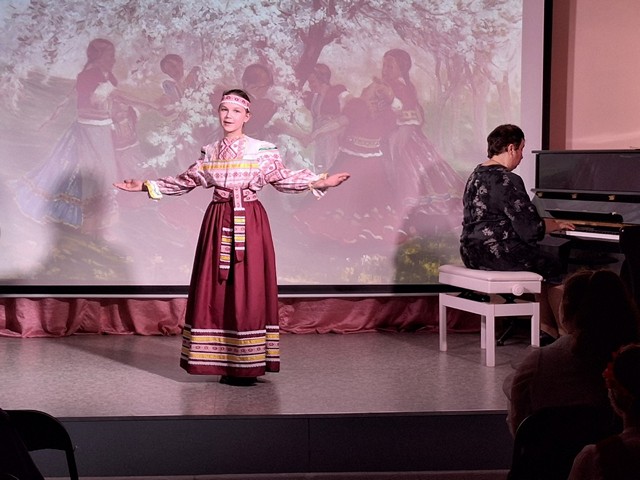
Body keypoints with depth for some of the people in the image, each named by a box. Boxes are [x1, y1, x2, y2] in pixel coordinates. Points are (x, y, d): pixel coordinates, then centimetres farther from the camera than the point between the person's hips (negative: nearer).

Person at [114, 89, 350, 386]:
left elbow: (283, 179, 8)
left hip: (249, 225, -3)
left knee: (247, 291, -5)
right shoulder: (209, 153, 10)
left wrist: (319, 182, -3)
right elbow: (186, 181, 19)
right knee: (216, 291, 1)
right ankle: (225, 362, 8)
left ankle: (248, 365, 0)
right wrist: (147, 186, 16)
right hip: (218, 223, 3)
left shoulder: (262, 151, 0)